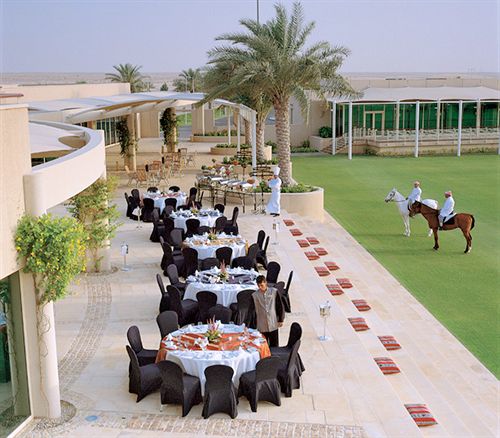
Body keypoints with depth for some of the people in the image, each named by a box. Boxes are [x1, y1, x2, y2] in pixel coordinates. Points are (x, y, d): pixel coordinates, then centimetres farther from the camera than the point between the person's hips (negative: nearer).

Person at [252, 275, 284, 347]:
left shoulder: (274, 292, -4)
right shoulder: (254, 295, -3)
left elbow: (280, 306, 3)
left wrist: (281, 320, 3)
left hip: (273, 325, 0)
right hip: (261, 326, 0)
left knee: (274, 346, 9)